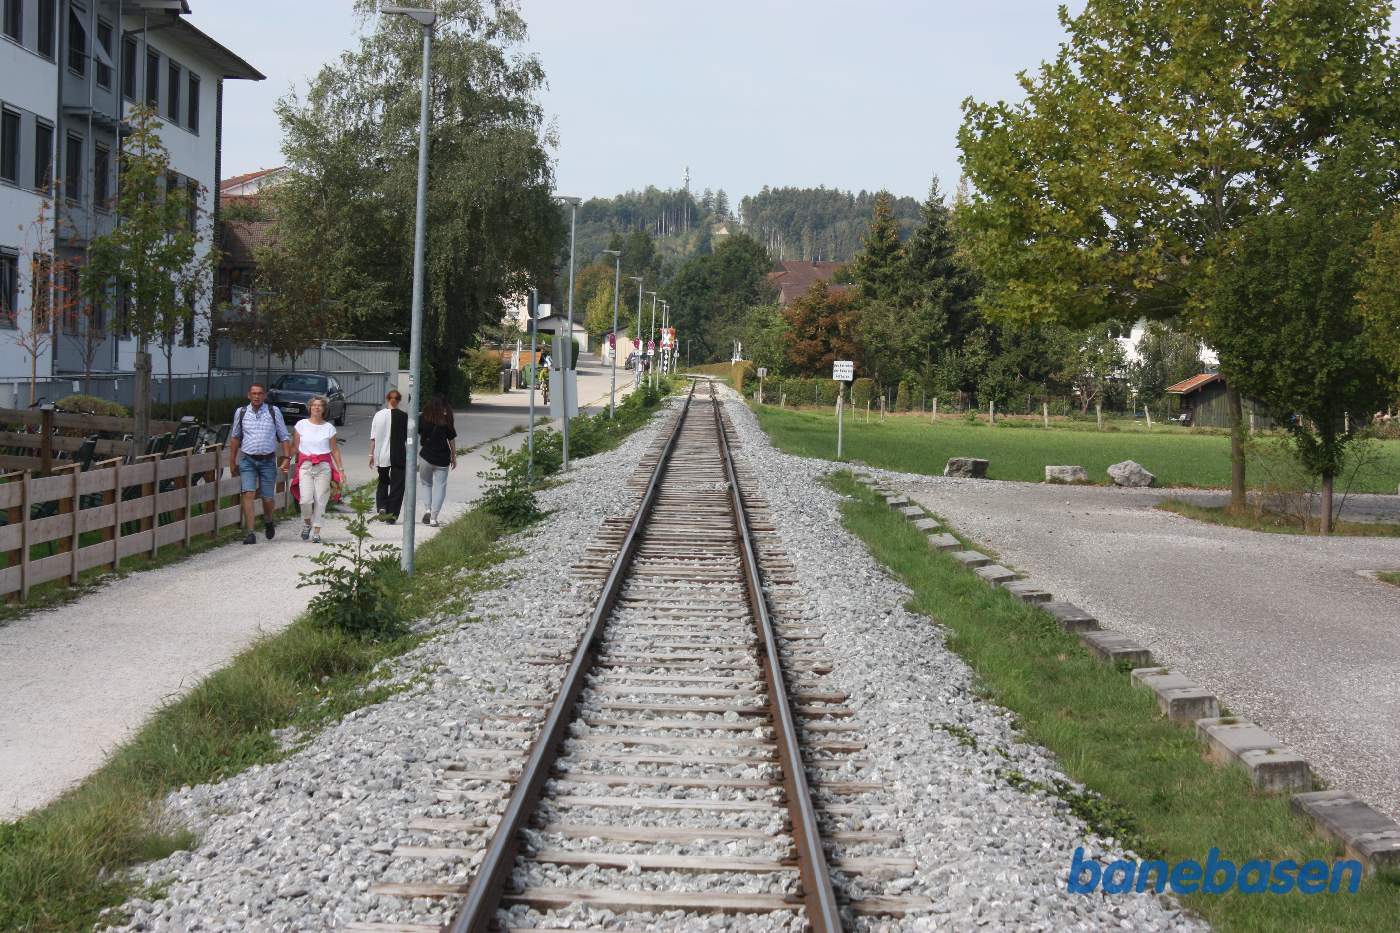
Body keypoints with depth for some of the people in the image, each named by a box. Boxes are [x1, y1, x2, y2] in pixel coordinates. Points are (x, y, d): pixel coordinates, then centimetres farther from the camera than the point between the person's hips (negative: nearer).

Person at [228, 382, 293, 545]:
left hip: (268, 460, 0)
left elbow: (284, 437, 4)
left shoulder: (274, 412, 1)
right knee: (248, 494, -13)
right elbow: (235, 438, 15)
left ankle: (268, 521, 37)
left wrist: (286, 457, -7)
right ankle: (250, 533, -13)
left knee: (267, 497, 5)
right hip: (247, 460, 0)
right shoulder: (241, 412, 4)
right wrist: (232, 462, 15)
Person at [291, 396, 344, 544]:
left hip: (323, 466, 0)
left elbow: (335, 450, 9)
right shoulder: (302, 424, 6)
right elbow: (296, 447, 11)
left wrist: (341, 469, 3)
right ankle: (307, 523, 15)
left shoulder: (329, 428, 5)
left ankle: (316, 532, 6)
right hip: (305, 465, 0)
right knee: (306, 499, -13)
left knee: (320, 500, -3)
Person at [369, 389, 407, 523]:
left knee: (383, 481, 20)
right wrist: (409, 457, 4)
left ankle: (381, 506, 3)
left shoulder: (379, 415, -2)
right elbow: (408, 438, -4)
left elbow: (373, 438, 0)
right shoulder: (404, 416, -7)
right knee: (397, 485, 6)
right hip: (399, 456, -2)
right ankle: (392, 513, 3)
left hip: (381, 455, 2)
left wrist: (371, 454, 7)